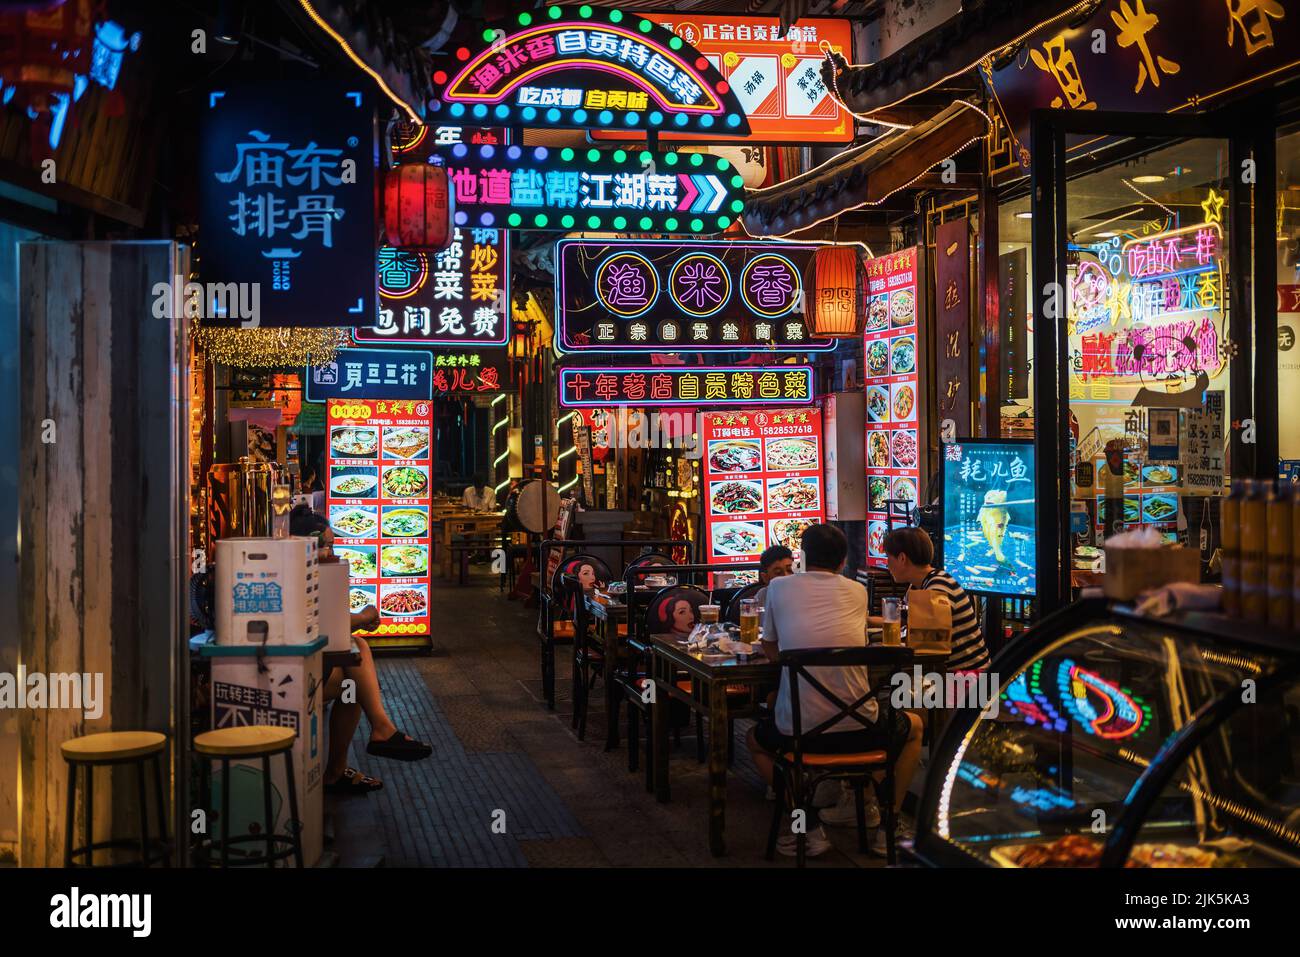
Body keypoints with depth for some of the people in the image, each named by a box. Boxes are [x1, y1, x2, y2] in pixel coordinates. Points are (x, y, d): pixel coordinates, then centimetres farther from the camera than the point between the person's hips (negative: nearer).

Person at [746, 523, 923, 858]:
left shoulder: (779, 587, 4)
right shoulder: (857, 592, 8)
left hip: (797, 731, -1)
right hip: (858, 729, 1)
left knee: (755, 740, 34)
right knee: (914, 727, 33)